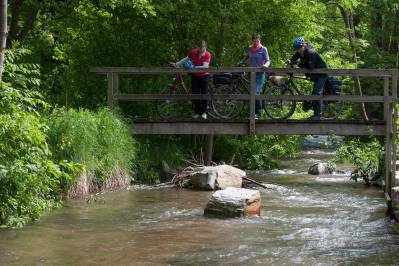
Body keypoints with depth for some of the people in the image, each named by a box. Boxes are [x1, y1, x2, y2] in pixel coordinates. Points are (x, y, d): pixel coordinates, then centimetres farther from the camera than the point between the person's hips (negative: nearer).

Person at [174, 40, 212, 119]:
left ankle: (204, 112, 17)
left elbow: (205, 67, -26)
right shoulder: (193, 52, -10)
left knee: (204, 93, 3)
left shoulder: (207, 55, -18)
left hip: (204, 76, -2)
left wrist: (194, 67, -36)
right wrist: (176, 64, 4)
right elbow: (186, 59, 7)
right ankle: (197, 112, 15)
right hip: (195, 76, 3)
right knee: (195, 94, 4)